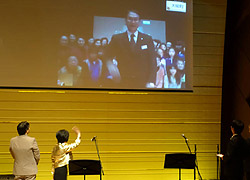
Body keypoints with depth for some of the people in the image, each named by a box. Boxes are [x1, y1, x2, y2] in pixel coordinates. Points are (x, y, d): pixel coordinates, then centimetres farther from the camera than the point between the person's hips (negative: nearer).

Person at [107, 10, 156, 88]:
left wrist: (151, 82, -11)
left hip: (143, 84, 0)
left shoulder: (147, 39, 9)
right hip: (123, 83, 0)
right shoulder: (116, 39, 7)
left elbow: (152, 62, 2)